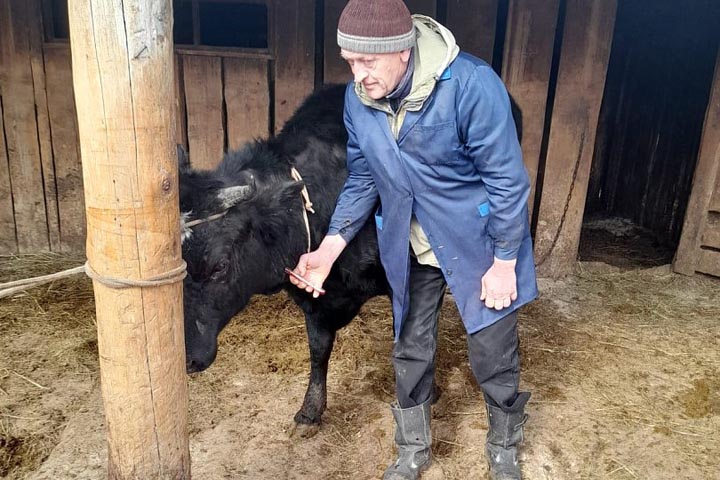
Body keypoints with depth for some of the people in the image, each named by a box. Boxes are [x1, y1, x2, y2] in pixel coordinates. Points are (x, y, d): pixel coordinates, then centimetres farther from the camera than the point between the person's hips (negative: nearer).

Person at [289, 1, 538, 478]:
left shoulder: (471, 84, -27)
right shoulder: (357, 99, -10)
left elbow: (508, 179, -20)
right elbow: (362, 179, 1)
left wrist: (505, 262, -15)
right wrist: (331, 247, -9)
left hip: (479, 242, -4)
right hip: (411, 249, 4)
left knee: (494, 352, 8)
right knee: (411, 348, 15)